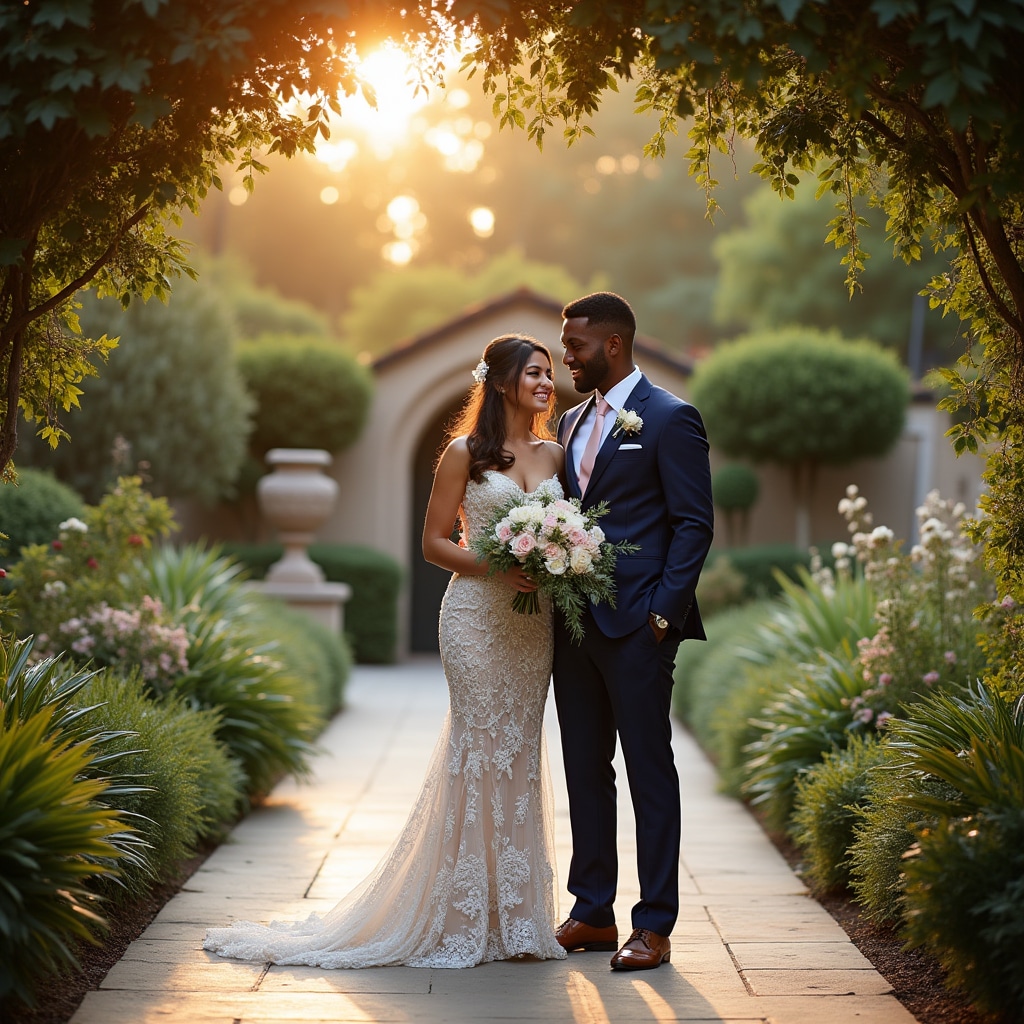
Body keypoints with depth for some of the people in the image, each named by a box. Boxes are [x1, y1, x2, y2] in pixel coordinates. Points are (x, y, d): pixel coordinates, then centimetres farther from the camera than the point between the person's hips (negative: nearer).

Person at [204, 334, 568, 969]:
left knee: (522, 751, 6)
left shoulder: (555, 455, 13)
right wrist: (495, 566, -16)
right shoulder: (466, 453, -1)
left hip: (535, 620, 5)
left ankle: (515, 915, 12)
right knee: (480, 746, -6)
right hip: (476, 613, -5)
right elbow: (434, 542, -1)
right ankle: (468, 915, 2)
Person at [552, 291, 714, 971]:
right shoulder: (573, 423, 16)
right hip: (574, 622, 8)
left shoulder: (669, 418, -7)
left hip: (636, 626, -7)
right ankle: (592, 914, 20)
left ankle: (655, 926, 5)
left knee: (650, 771, -1)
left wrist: (662, 612, -15)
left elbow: (694, 525, -9)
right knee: (585, 770, 11)